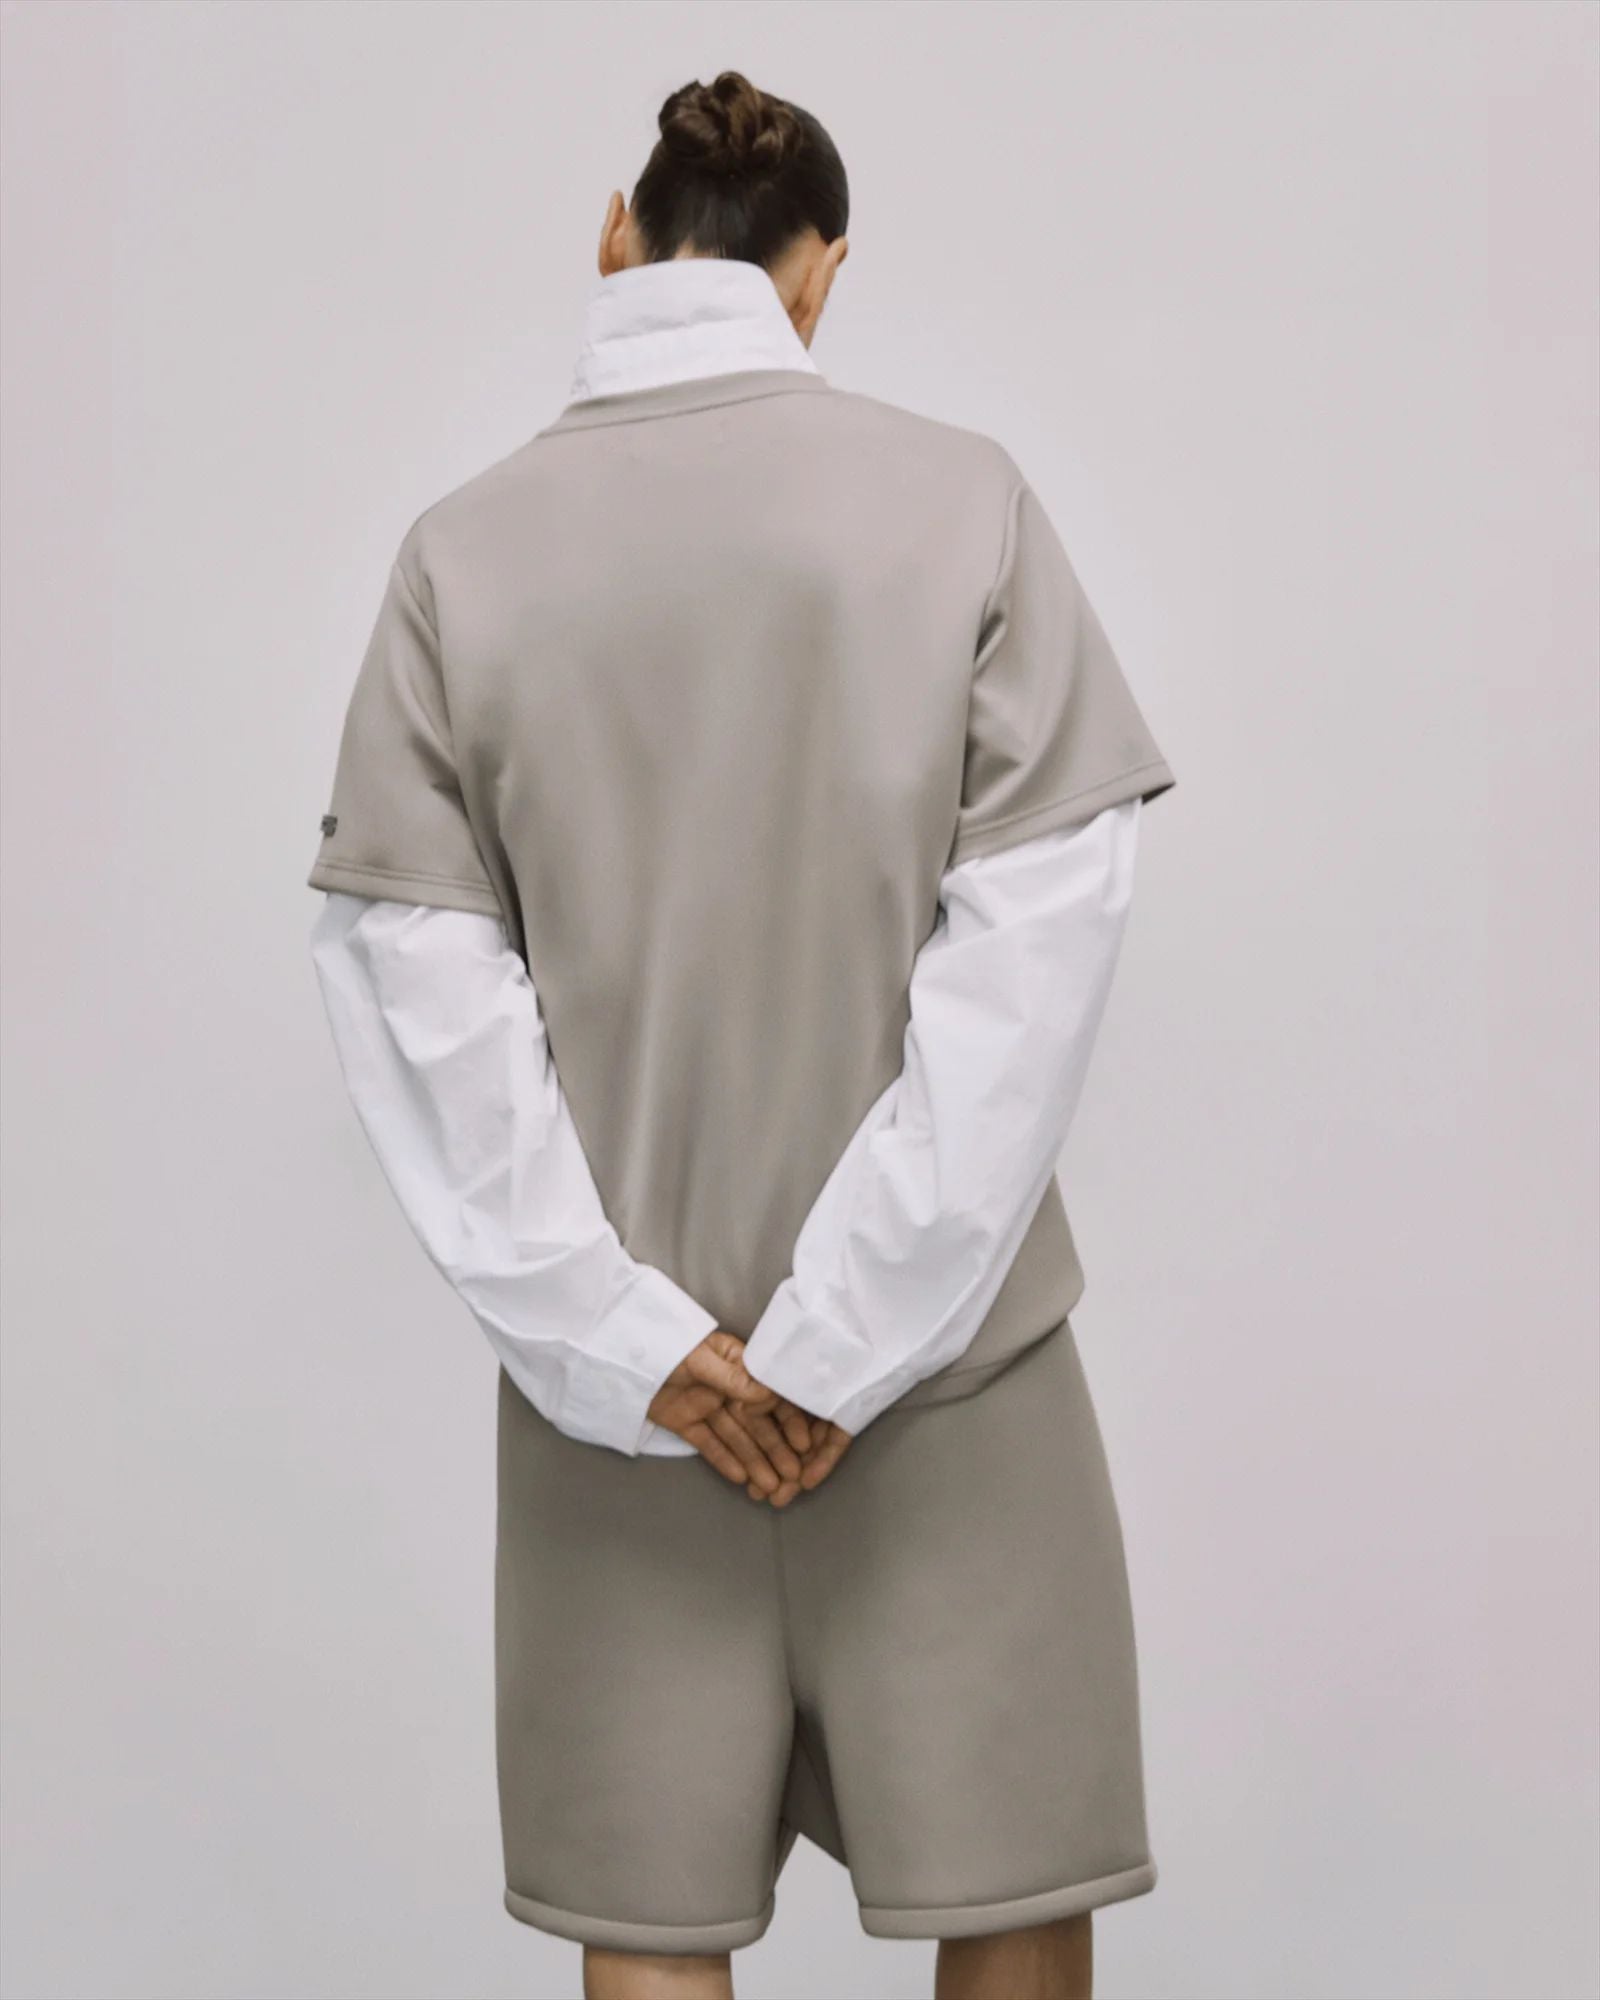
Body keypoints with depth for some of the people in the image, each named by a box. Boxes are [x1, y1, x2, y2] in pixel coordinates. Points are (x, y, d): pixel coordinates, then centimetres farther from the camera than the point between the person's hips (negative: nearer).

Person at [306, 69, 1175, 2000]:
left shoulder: (463, 548, -1)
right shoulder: (962, 497, -4)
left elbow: (416, 975, -6)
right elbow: (1044, 922, -11)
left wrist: (614, 1331, -7)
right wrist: (853, 1327, -10)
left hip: (615, 1362, 2)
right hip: (949, 1338, -1)